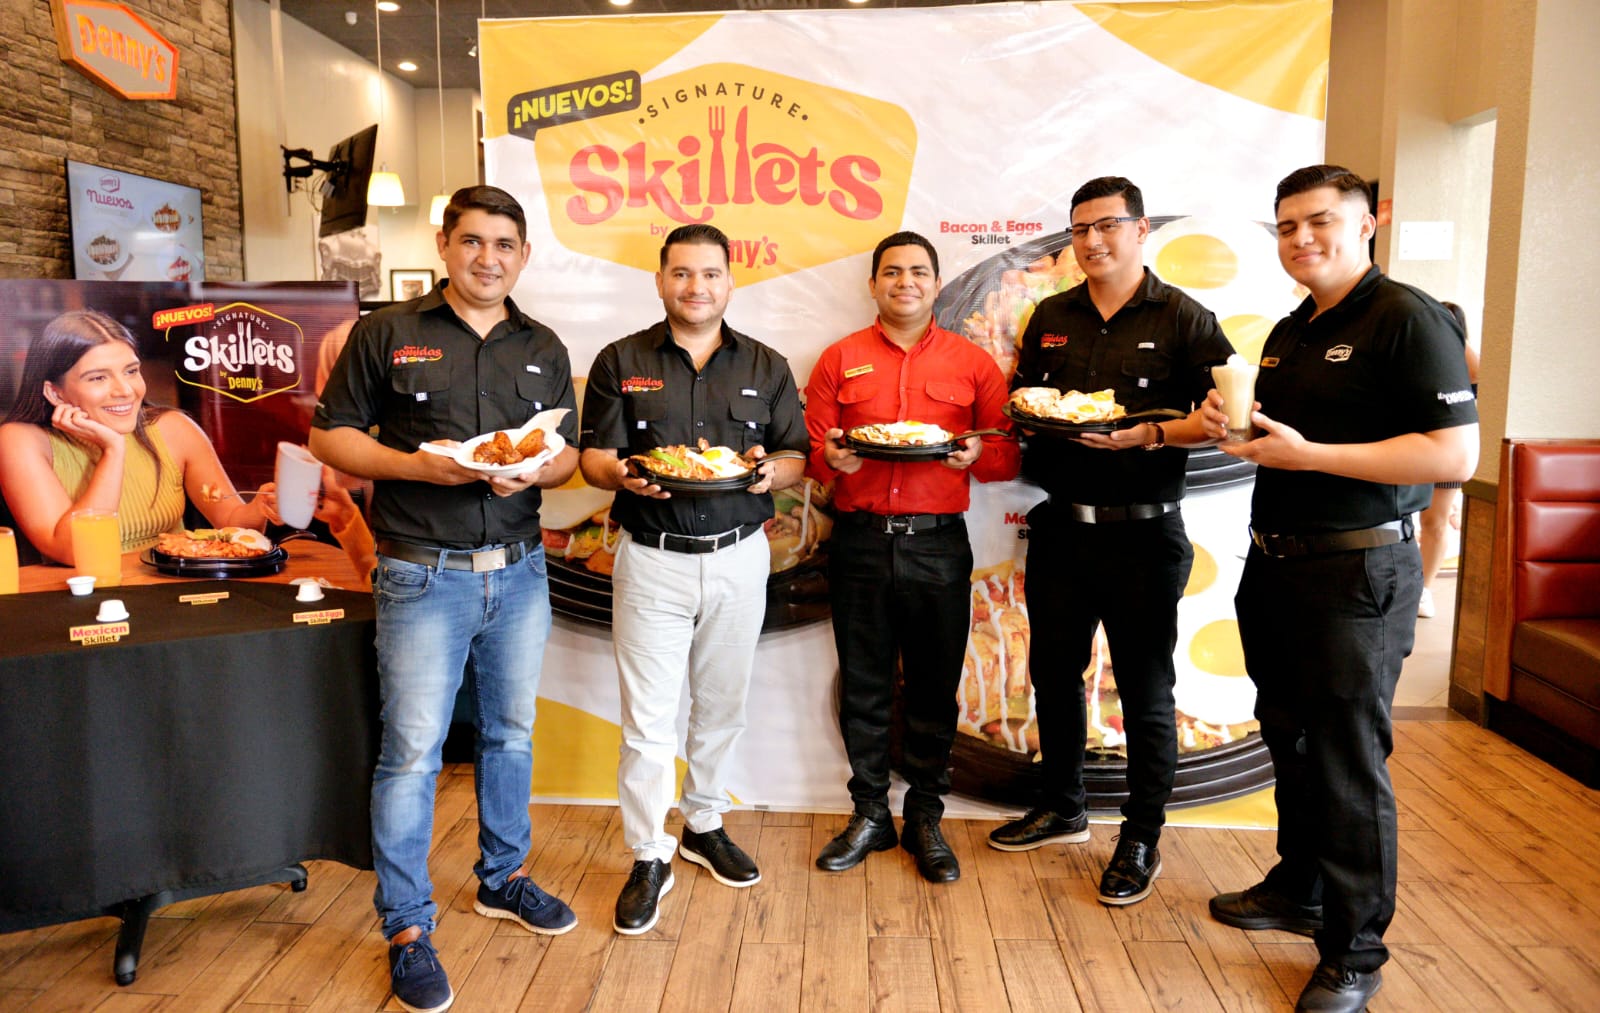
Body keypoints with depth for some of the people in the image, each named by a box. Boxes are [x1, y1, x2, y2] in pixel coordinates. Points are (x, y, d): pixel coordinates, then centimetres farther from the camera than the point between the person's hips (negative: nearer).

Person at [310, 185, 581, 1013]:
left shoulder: (544, 349, 10)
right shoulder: (387, 334, -1)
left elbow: (568, 455, 12)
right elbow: (331, 437, -1)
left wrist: (531, 473, -11)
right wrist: (419, 465, -17)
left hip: (519, 571, 4)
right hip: (424, 576, -4)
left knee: (511, 734, 16)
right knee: (411, 752, -1)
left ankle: (502, 878, 36)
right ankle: (406, 927, 15)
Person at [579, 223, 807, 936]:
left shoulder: (766, 367, 8)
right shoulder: (621, 362, 3)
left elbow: (797, 456, 8)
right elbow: (593, 458, 0)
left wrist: (770, 473, -14)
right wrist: (623, 475, -22)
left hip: (738, 556, 3)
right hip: (652, 558, -2)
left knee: (722, 708, 14)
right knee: (648, 718, -1)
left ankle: (704, 826, 34)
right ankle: (648, 859, 14)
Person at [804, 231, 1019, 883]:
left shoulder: (973, 363, 8)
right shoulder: (839, 359, 8)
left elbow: (1007, 456, 6)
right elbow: (810, 450, 5)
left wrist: (978, 454, -15)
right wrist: (830, 458, -16)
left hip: (938, 543, 0)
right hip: (859, 541, 0)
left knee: (934, 689, 7)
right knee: (864, 687, 8)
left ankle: (925, 818, 24)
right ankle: (869, 813, 25)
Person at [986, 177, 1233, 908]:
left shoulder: (1183, 319, -3)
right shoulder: (1051, 318, 12)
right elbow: (1018, 396, 18)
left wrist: (1149, 435, -21)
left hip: (1142, 533, -5)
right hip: (1059, 526, 5)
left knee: (1144, 690, 4)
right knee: (1053, 672, 15)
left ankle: (1141, 840, 19)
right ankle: (1062, 807, 34)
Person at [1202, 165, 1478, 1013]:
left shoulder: (1408, 319, -11)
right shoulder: (1289, 332, 14)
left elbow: (1454, 452, -19)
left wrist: (1310, 454, -23)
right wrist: (1230, 423, 2)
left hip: (1356, 571, -8)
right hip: (1275, 562, 8)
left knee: (1348, 762, 0)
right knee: (1289, 738, 18)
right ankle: (1299, 888, 36)